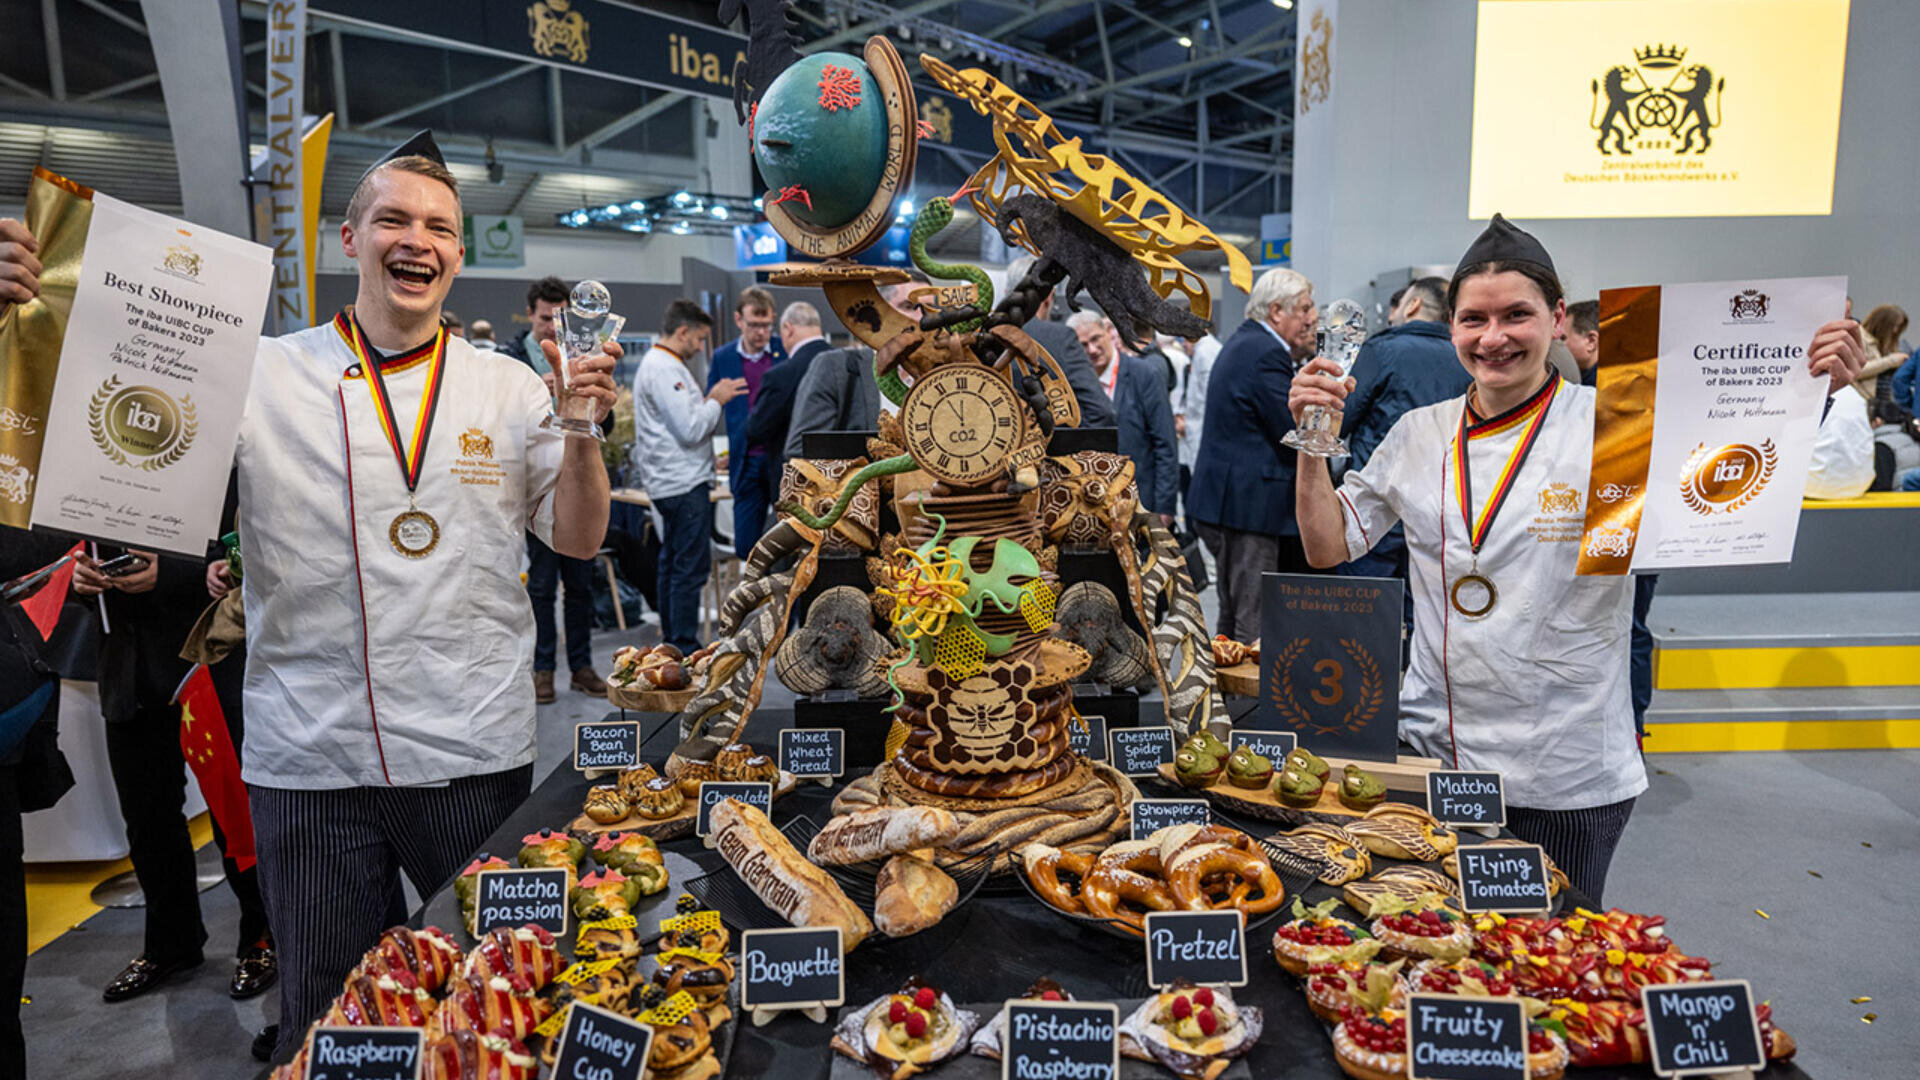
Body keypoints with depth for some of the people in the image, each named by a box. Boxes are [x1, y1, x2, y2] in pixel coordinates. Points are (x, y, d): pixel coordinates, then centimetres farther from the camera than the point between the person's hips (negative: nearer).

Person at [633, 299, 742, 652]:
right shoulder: (663, 369, -15)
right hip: (684, 482, -11)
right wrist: (716, 400, -7)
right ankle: (685, 648, -4)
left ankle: (672, 642, 23)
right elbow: (691, 430, -20)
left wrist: (711, 400, 9)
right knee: (691, 567, -8)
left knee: (673, 563, 15)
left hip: (672, 482, 11)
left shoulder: (660, 364, 17)